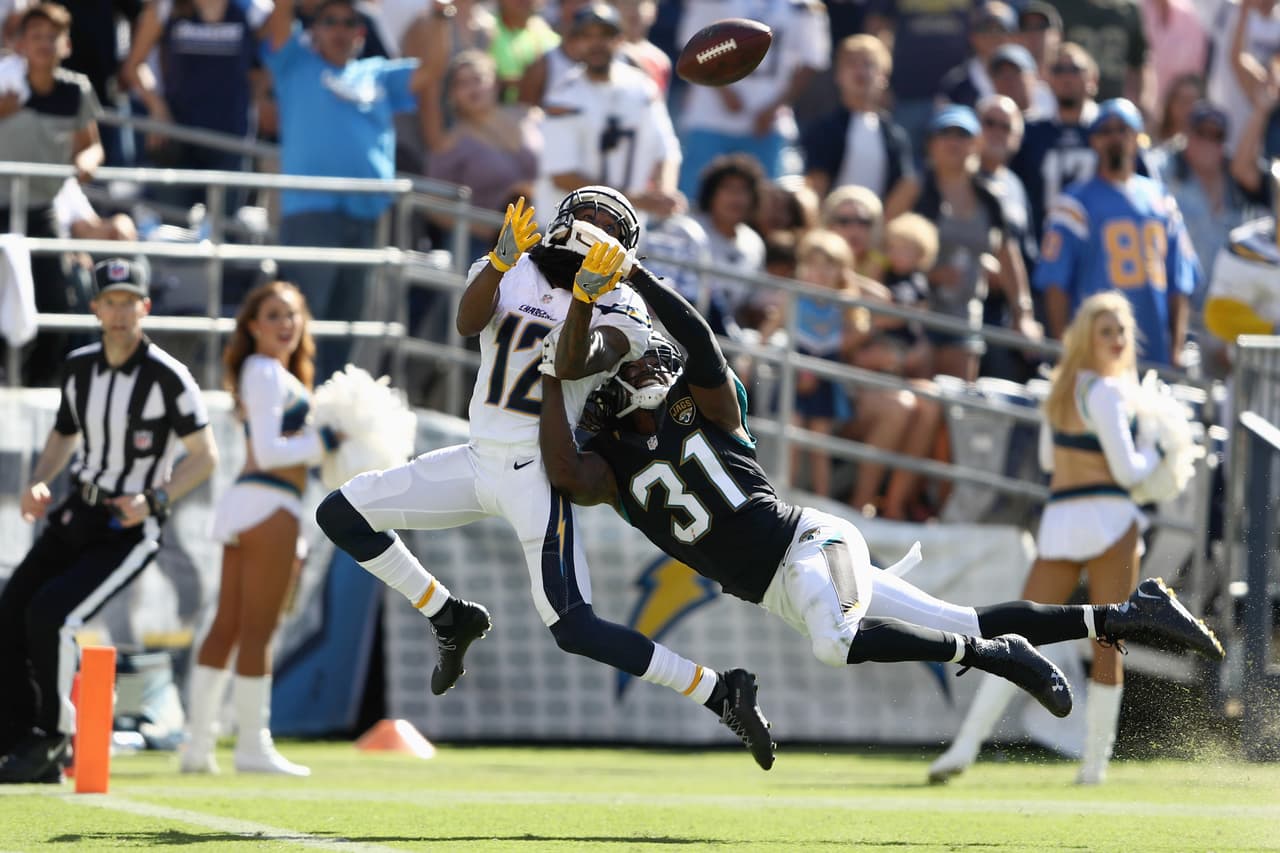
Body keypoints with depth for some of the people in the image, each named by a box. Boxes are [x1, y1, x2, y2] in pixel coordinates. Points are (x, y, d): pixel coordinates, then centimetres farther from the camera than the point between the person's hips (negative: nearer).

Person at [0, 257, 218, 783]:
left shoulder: (167, 377, -15)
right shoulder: (79, 367, 5)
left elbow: (205, 456, -11)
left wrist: (155, 499, -24)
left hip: (129, 529, -7)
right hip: (76, 516, 7)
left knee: (51, 613, -23)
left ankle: (53, 736, -4)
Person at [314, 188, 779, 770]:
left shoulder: (618, 311, -6)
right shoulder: (506, 272, 2)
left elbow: (572, 366, -23)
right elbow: (468, 323, -18)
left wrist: (585, 297, -36)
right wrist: (502, 259, -34)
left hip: (538, 475, -5)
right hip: (477, 459, 5)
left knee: (574, 630, -17)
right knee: (339, 515, 3)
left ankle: (719, 693, -6)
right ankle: (451, 620, 17)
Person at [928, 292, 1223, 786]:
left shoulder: (1061, 387, 17)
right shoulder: (1105, 392, -8)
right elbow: (1128, 471, -10)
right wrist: (1153, 451, 9)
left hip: (1057, 520, 7)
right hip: (1107, 517, -7)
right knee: (1108, 644, 1)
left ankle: (964, 748, -9)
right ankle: (1095, 763, 2)